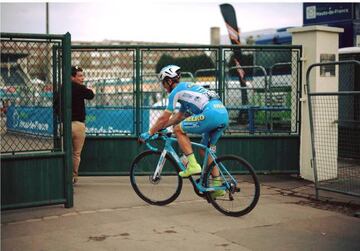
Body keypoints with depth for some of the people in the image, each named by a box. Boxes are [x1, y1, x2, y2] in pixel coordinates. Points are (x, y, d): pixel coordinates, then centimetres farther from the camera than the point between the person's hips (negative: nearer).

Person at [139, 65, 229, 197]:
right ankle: (217, 186, 19)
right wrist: (159, 127, 38)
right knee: (204, 151, 19)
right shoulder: (187, 88, 32)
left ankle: (193, 165, -4)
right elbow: (178, 117, 36)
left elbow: (164, 118, 5)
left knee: (178, 129, 1)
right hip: (224, 115, 9)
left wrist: (149, 133, 15)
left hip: (211, 114, -9)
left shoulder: (176, 91, 4)